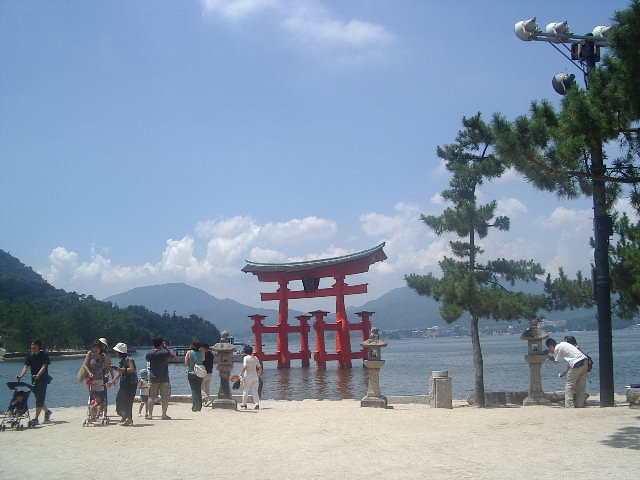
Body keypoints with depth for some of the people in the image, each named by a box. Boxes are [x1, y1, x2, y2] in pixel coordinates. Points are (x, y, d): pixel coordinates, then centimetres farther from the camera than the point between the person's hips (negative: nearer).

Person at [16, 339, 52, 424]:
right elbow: (26, 366, -5)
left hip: (43, 379, -6)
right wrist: (21, 375, -23)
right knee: (39, 399, 14)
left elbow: (44, 366, -18)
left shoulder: (44, 355, -8)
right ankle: (47, 411, 37)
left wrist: (38, 375, -35)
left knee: (39, 399, -9)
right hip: (34, 380, 6)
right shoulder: (30, 356, 6)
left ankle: (36, 418, -8)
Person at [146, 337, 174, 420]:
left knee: (151, 397, 8)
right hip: (164, 379, -2)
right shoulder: (165, 353, -11)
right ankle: (164, 414, 3)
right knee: (165, 397, 4)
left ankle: (150, 414, 6)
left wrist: (154, 349, 18)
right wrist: (166, 348, 10)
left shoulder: (149, 354, -3)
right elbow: (172, 355, 8)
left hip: (153, 379, 2)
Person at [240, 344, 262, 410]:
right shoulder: (255, 358, 8)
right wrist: (260, 373, 33)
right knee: (255, 391, 3)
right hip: (255, 376, 4)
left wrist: (241, 373, -14)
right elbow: (259, 367, 15)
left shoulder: (246, 358, -8)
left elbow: (245, 366, -22)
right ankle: (257, 404, -10)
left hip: (248, 376, -4)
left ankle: (244, 404, 22)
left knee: (245, 390, 12)